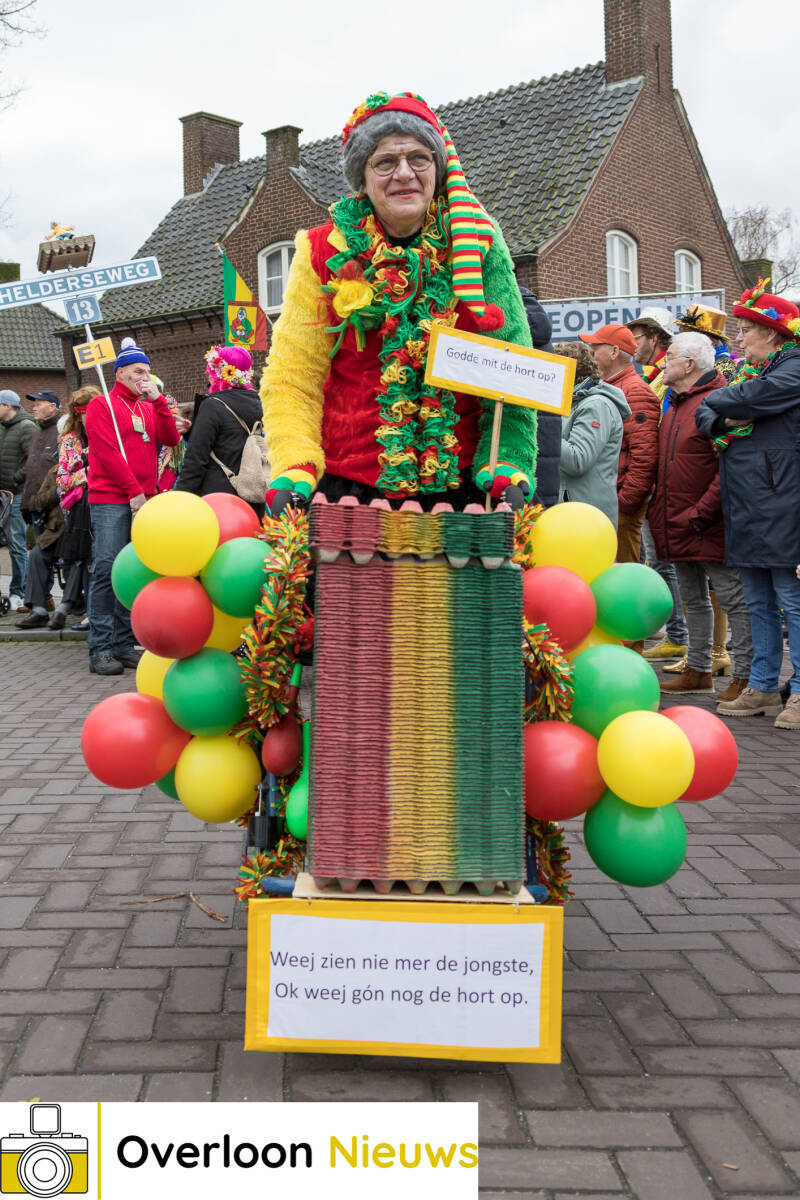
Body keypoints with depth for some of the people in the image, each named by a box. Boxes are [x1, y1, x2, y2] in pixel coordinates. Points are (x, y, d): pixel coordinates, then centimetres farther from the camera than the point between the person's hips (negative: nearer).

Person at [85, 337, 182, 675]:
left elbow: (171, 439, 5)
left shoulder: (149, 408, 20)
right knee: (107, 570, -9)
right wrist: (134, 491, -11)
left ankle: (124, 644, 11)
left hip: (143, 501, 6)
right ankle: (100, 650, -8)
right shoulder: (102, 405, 2)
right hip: (110, 501, -6)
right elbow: (107, 452, -7)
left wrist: (158, 400, -2)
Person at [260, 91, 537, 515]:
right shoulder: (324, 253, 3)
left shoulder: (477, 243, 4)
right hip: (346, 488, 0)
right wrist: (296, 468, -13)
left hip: (459, 485, 1)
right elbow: (293, 377, 2)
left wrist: (506, 462, -12)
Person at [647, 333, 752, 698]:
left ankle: (745, 677, 5)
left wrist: (699, 514, -22)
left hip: (709, 527, -9)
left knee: (734, 599, -1)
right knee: (693, 600, 16)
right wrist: (661, 510, 13)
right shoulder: (675, 405, 16)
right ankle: (698, 671, 27)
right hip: (677, 527, 10)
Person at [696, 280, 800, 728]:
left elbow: (744, 400, -19)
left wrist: (717, 401, 3)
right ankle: (763, 687, 19)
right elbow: (705, 414, 17)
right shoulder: (747, 372, 21)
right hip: (746, 512, 9)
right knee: (759, 603, 12)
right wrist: (717, 421, -6)